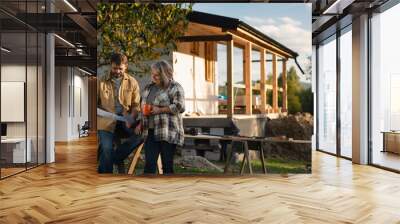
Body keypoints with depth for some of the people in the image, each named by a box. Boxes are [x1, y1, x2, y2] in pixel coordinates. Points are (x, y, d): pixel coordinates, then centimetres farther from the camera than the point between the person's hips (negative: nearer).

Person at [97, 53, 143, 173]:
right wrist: (99, 110, -9)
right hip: (106, 121, -1)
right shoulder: (102, 81, 5)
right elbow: (96, 102, 13)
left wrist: (131, 119, -16)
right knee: (106, 149, -14)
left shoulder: (132, 82, 6)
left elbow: (136, 104, 2)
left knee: (141, 133, -22)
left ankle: (115, 158, -3)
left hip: (125, 120, 1)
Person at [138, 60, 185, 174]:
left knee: (167, 165, 3)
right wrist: (141, 123, 13)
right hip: (150, 132, 5)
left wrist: (160, 110, -16)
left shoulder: (174, 87, -4)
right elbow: (142, 106, 26)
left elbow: (180, 106, -14)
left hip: (168, 132, -5)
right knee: (149, 163, 1)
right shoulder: (148, 87, 16)